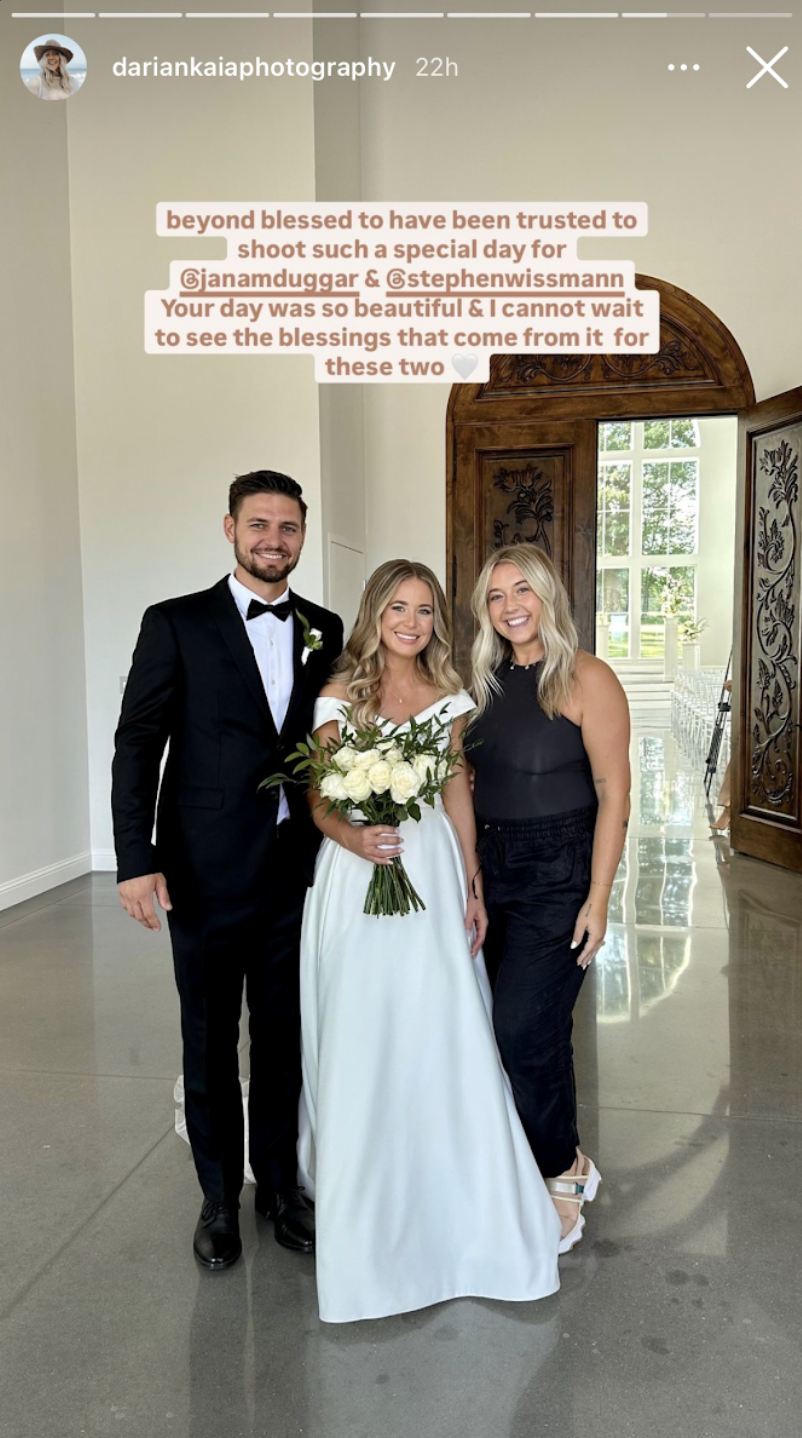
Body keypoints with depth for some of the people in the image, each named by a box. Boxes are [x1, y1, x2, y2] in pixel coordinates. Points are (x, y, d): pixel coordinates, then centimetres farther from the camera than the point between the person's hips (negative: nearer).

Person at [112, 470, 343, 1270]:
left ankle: (279, 1183, 37)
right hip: (205, 874, -3)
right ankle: (219, 1196, 34)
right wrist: (136, 859, -14)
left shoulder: (324, 630, 6)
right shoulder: (175, 624, -5)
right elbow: (137, 747, -7)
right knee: (209, 1043, 13)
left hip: (296, 873, 3)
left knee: (284, 1038, 16)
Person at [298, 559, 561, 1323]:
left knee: (443, 1035, 3)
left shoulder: (449, 696, 7)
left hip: (432, 876, 2)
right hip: (359, 878, -2)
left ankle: (453, 1196, 25)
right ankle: (366, 1196, 25)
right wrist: (353, 837, -23)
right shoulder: (340, 696, -1)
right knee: (361, 1041, 4)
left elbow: (458, 794, 10)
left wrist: (474, 887, 8)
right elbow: (317, 799, -3)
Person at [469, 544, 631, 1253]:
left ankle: (563, 1174, 21)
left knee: (524, 1028, -5)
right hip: (493, 872, 6)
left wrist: (598, 899, -15)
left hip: (559, 877, -6)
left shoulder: (586, 678, -10)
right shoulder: (489, 681, 8)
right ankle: (564, 1161, 34)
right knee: (536, 1030, 13)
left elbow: (613, 792, -12)